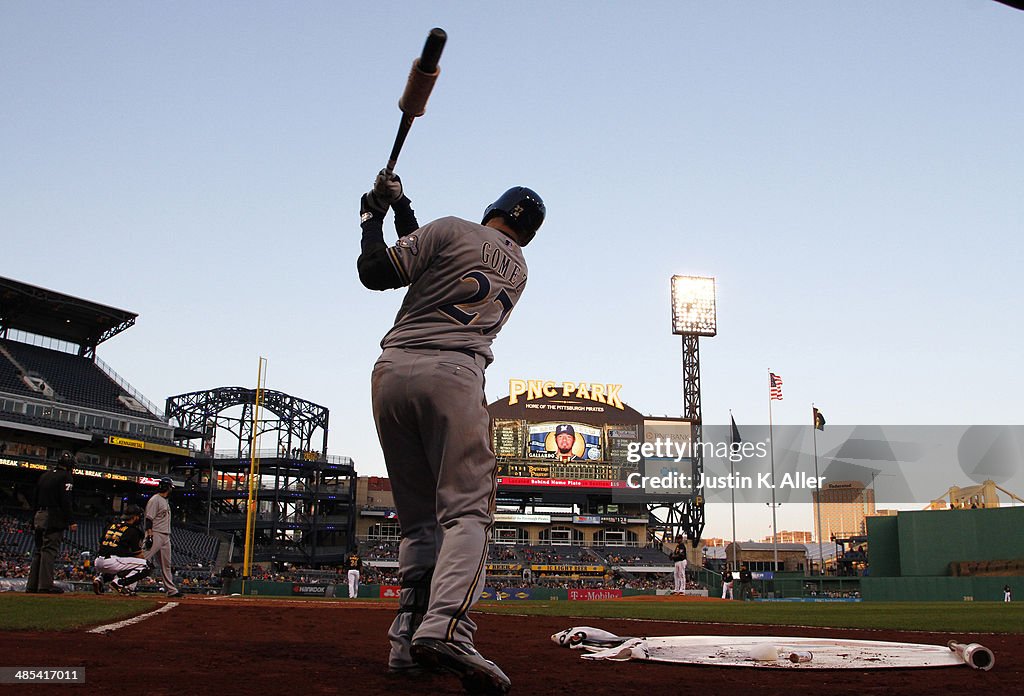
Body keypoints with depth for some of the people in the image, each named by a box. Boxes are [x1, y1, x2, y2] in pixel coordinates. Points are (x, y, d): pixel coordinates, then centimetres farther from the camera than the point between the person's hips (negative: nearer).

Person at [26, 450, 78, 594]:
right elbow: (66, 501, -15)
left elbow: (36, 499, 18)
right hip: (54, 519, -8)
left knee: (38, 551, 11)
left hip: (39, 518, 8)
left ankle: (32, 585, 10)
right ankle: (46, 584, -15)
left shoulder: (44, 476, 18)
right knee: (49, 550, -10)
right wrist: (71, 522, -15)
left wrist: (35, 521, 21)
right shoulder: (66, 477, -6)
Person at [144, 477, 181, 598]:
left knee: (166, 564, 10)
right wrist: (149, 536, -24)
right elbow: (149, 519, -17)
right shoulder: (155, 500, -9)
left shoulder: (165, 501, 21)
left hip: (165, 536, 10)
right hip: (155, 535, -10)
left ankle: (171, 590, 13)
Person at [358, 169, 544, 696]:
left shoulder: (449, 230, 13)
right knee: (466, 508, -11)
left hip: (390, 372, 2)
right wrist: (403, 211, 37)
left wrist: (373, 216, 23)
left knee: (418, 516, 8)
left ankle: (409, 635, -1)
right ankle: (445, 628, -35)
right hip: (451, 375, -1)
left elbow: (375, 272, 7)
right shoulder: (517, 270, 25)